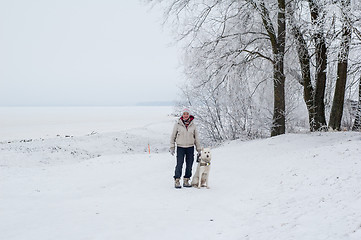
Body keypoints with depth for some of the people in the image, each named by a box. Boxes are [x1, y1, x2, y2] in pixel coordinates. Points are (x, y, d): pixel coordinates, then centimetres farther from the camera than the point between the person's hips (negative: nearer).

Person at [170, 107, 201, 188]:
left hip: (190, 148, 3)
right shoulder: (177, 124, -1)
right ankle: (177, 181, -1)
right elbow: (173, 136, 5)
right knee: (179, 165, -10)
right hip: (180, 147, -3)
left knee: (189, 166, 4)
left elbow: (196, 137, 11)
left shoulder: (193, 125, 5)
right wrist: (172, 147, 1)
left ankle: (186, 181, 15)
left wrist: (198, 149, 10)